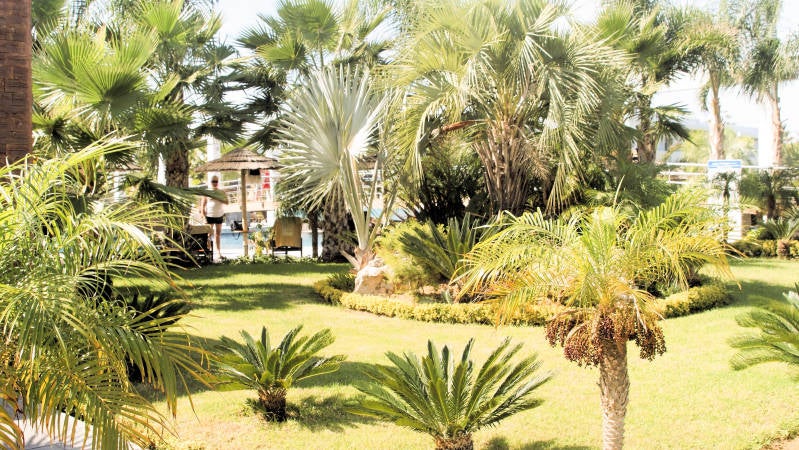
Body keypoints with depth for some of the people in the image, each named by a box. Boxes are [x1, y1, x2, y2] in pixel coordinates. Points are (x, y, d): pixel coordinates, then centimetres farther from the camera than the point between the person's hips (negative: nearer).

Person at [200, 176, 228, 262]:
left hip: (219, 216, 3)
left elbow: (226, 202, -5)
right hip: (209, 216, -3)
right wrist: (204, 217, -8)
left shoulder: (222, 192, 6)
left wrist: (218, 198, -19)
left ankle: (218, 252, 13)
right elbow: (202, 206, -1)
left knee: (218, 234, 9)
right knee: (209, 235, -5)